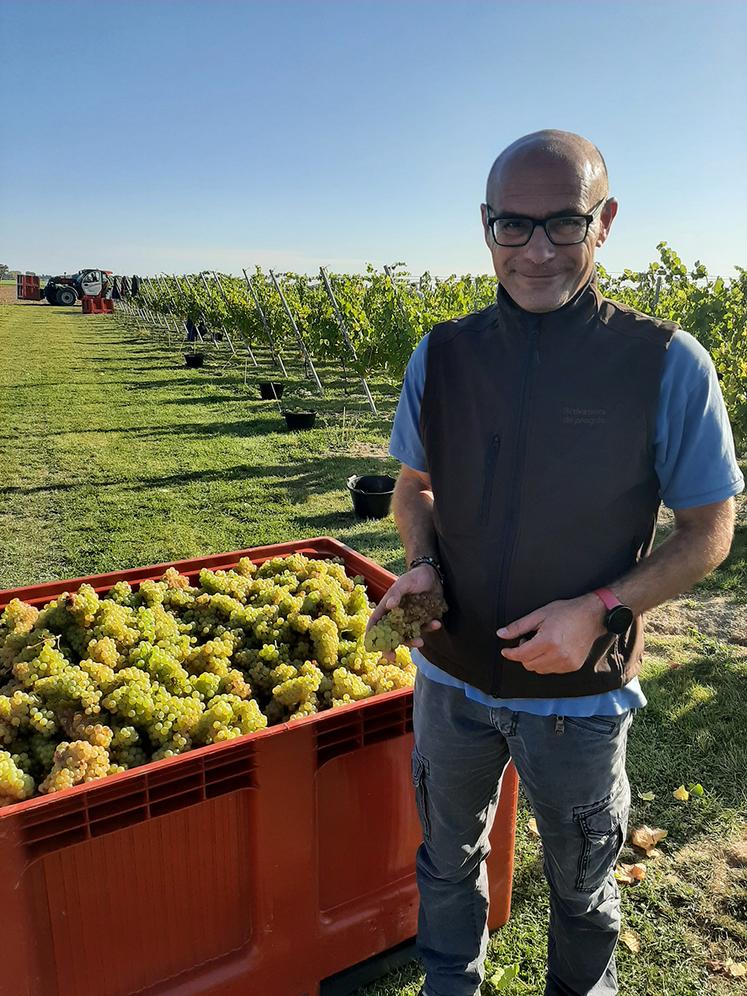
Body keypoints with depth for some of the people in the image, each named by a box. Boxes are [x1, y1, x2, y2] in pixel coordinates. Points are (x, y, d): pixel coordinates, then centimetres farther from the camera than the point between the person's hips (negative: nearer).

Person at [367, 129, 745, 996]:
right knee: (448, 859, 25)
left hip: (581, 692, -2)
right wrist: (422, 565, -13)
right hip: (451, 673, 3)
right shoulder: (441, 355, -5)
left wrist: (601, 609, -22)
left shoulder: (667, 365, -15)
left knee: (581, 885, 24)